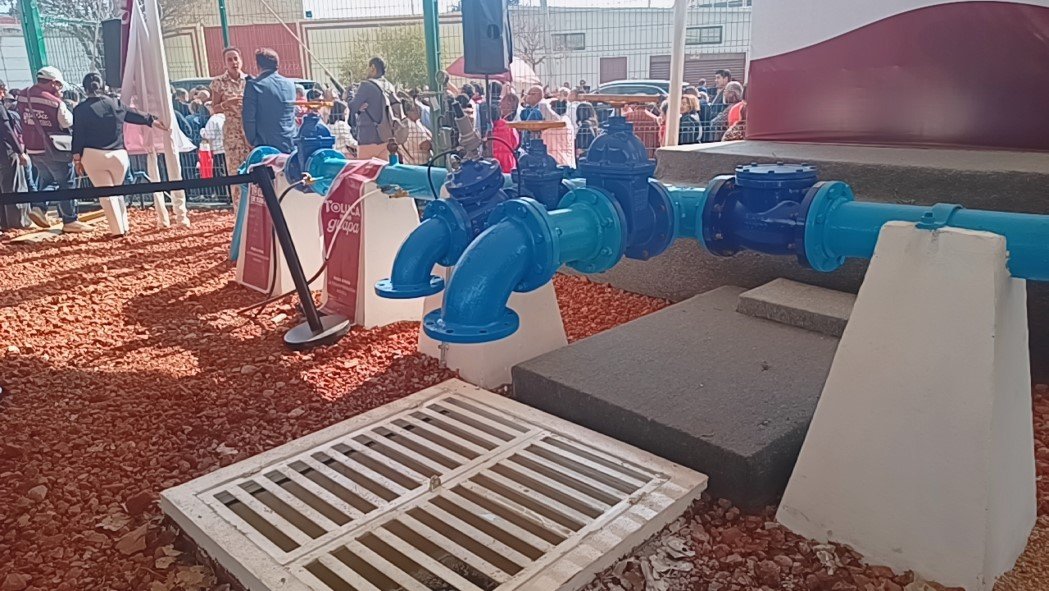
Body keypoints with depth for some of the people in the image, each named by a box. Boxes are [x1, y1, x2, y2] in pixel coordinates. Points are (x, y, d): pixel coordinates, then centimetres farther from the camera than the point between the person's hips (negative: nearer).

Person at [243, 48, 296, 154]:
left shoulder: (253, 85, -7)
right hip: (290, 145, 5)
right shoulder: (290, 84, 8)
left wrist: (253, 141, 2)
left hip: (266, 145, -4)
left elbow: (249, 118, -8)